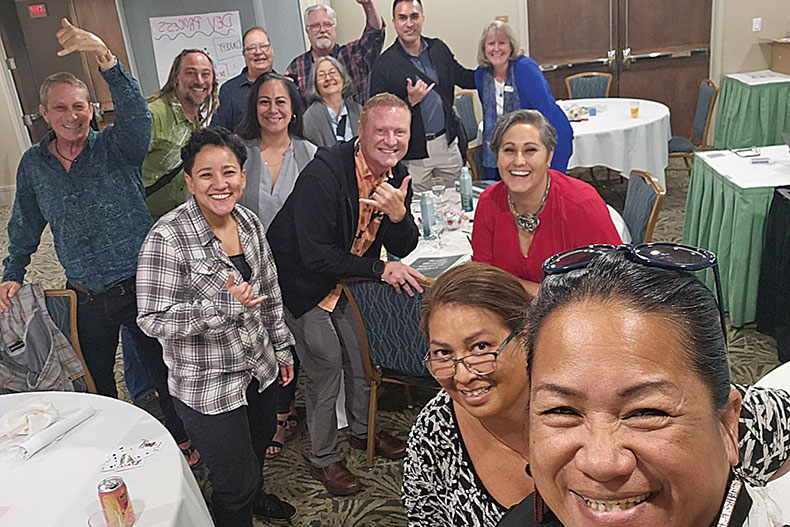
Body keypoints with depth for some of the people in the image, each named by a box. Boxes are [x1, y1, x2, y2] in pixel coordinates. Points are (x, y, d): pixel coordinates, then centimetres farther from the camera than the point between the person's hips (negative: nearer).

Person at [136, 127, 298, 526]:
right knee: (236, 482, 5)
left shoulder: (249, 222, -2)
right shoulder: (167, 239, -24)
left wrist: (282, 347, 14)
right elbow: (153, 320, -24)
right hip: (207, 388, -7)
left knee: (259, 445, 30)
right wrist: (224, 305, -34)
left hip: (259, 367, 7)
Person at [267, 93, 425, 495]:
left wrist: (398, 212, -27)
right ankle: (322, 458, 20)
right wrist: (380, 269, -30)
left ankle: (362, 430, 42)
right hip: (300, 279, -7)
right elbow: (315, 257, -31)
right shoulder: (323, 174, -30)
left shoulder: (396, 176, -7)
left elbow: (402, 248, -5)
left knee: (362, 353, 16)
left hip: (348, 277, 7)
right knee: (325, 364, -2)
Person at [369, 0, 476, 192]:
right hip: (414, 153, -5)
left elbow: (463, 77, 22)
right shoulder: (384, 64, -8)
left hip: (448, 144, 5)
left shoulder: (439, 48, 8)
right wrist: (410, 102, -22)